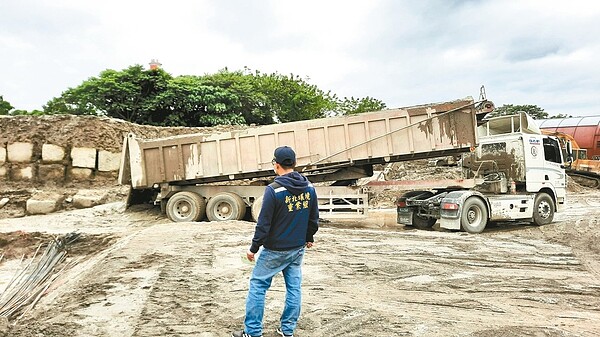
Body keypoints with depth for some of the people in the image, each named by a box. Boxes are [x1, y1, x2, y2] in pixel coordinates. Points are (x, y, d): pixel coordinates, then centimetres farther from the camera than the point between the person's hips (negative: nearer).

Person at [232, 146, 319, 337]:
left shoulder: (274, 190, -19)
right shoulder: (309, 188, -1)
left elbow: (264, 223, -16)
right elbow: (314, 219, 8)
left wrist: (254, 247, -5)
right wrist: (309, 238, 23)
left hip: (275, 250, -5)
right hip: (298, 249, 6)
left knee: (257, 286, 7)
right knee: (294, 288, 13)